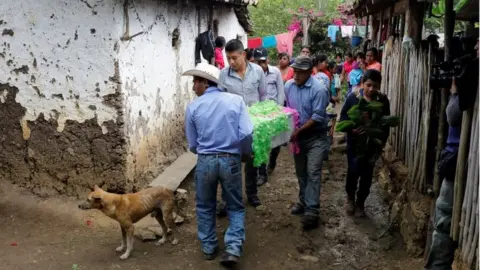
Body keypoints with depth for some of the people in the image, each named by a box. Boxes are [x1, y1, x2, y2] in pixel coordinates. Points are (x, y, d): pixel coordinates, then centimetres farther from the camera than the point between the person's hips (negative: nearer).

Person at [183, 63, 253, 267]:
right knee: (235, 206, 16)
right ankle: (233, 248, 2)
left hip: (205, 161, 0)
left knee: (205, 206, 21)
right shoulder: (236, 100, -4)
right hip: (231, 160, 0)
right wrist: (245, 153, 8)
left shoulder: (193, 107, -3)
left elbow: (192, 145, 4)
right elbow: (246, 134, -12)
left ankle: (209, 247, 31)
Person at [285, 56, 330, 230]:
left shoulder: (319, 89, -20)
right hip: (297, 135, 6)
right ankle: (304, 201, 31)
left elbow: (317, 117, -21)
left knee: (313, 173, -10)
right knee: (300, 172, 15)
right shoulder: (289, 86, -1)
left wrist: (299, 131, -22)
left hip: (315, 136, -6)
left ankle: (312, 210, -9)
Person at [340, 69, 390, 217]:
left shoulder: (383, 101, -3)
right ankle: (350, 196, 20)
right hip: (354, 142, -1)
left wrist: (381, 142, -9)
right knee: (353, 170, -9)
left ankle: (360, 202, 26)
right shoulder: (353, 98, -7)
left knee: (367, 174, 7)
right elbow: (343, 117, -3)